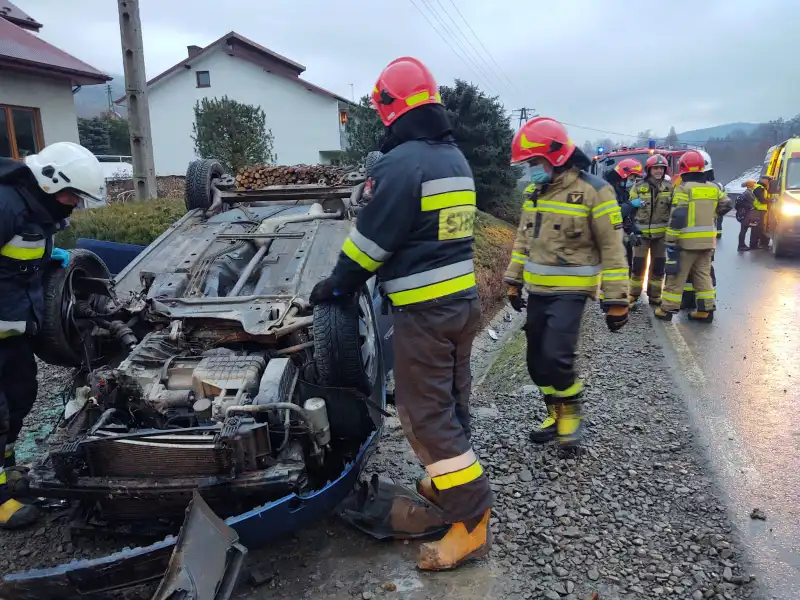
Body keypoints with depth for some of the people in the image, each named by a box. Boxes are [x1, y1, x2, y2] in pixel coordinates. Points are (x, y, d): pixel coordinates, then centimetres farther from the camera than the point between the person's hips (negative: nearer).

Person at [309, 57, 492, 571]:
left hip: (424, 309, -9)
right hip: (464, 298, 9)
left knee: (426, 413, -1)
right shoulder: (456, 159, 13)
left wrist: (338, 285, 2)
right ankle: (448, 482, 36)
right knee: (452, 401, 19)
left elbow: (373, 238, -14)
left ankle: (472, 522, 4)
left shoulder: (402, 162, -16)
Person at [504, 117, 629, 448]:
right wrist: (514, 280, 14)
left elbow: (612, 249, -12)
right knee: (537, 358, 9)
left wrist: (616, 300, -13)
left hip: (570, 290, -7)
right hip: (537, 289, 7)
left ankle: (572, 412, 12)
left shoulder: (593, 191, -12)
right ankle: (557, 414, 27)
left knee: (556, 357, -15)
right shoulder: (535, 192, 9)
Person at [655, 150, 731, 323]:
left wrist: (670, 241, -14)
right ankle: (706, 310, 13)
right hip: (708, 241, 6)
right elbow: (726, 205, 21)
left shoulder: (683, 189, -12)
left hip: (687, 241, -6)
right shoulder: (713, 188, 8)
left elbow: (677, 218, -16)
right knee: (703, 274, 13)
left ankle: (667, 309, 7)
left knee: (676, 276, 2)